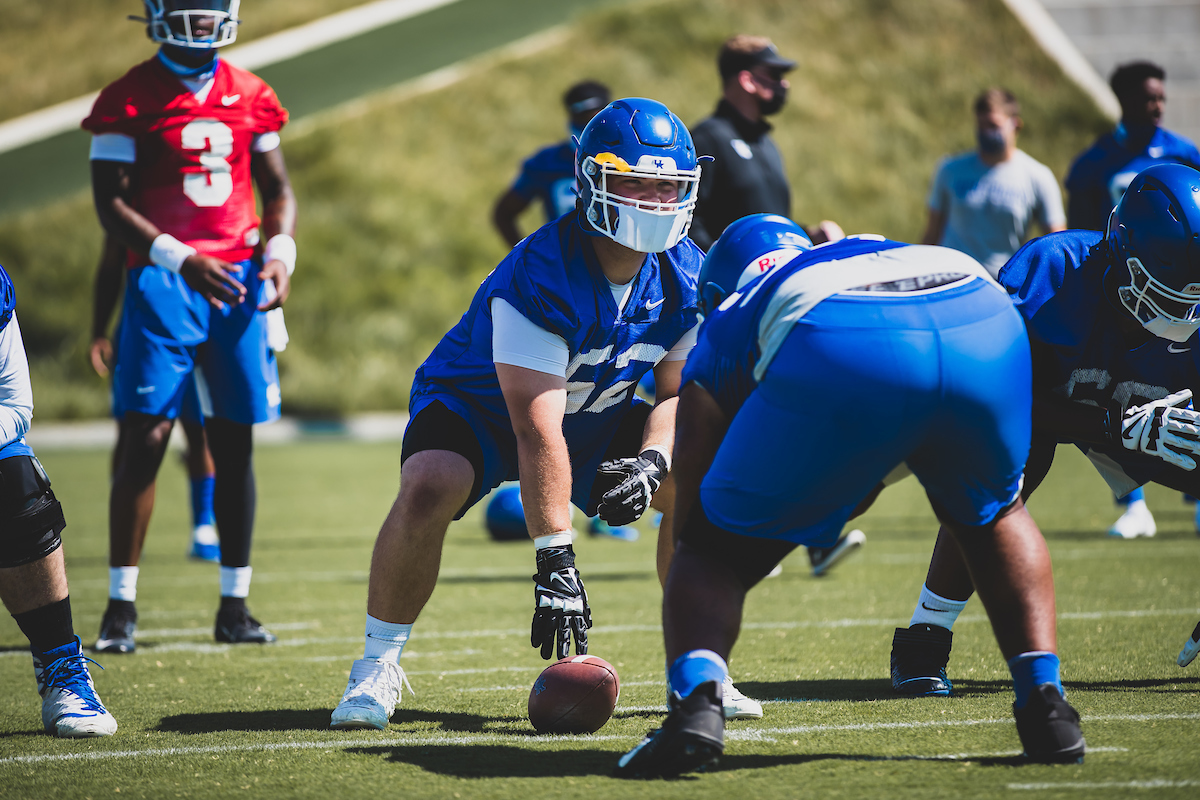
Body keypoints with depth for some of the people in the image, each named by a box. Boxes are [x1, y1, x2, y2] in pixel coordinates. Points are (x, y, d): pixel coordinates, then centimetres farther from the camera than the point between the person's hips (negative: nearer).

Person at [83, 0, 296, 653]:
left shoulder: (250, 97, 10)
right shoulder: (130, 101, -4)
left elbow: (277, 190, 16)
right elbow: (111, 206, -8)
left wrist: (280, 252, -3)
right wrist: (182, 261, -19)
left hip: (237, 282, 4)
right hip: (162, 281, -4)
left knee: (235, 444, 6)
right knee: (144, 439, -9)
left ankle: (235, 606, 13)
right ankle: (121, 606, -3)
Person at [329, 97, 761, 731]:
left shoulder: (685, 276, -15)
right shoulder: (537, 277, -34)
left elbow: (677, 389, -4)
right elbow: (538, 431, -37)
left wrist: (653, 459, -28)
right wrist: (554, 564, -41)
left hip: (593, 415, 5)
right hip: (478, 410, -5)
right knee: (428, 490, -34)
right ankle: (378, 666, -15)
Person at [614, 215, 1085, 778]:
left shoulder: (726, 327, 36)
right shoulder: (882, 252, 47)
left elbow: (692, 519, 37)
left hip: (835, 355, -3)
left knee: (715, 552, 17)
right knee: (991, 516, 35)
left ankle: (695, 702, -9)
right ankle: (1044, 702, 20)